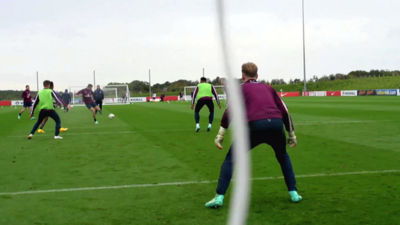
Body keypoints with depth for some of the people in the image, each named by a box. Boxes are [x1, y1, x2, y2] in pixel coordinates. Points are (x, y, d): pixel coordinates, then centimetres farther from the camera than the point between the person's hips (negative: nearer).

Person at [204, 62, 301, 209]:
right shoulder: (268, 88, 30)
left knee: (231, 158, 12)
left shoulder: (241, 89, 20)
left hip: (255, 125, -3)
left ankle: (219, 197, 2)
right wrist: (291, 134, 37)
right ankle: (293, 193, 26)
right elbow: (284, 111, 29)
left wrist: (220, 135, 2)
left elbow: (230, 111, 5)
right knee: (283, 156, 31)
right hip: (276, 124, 3)